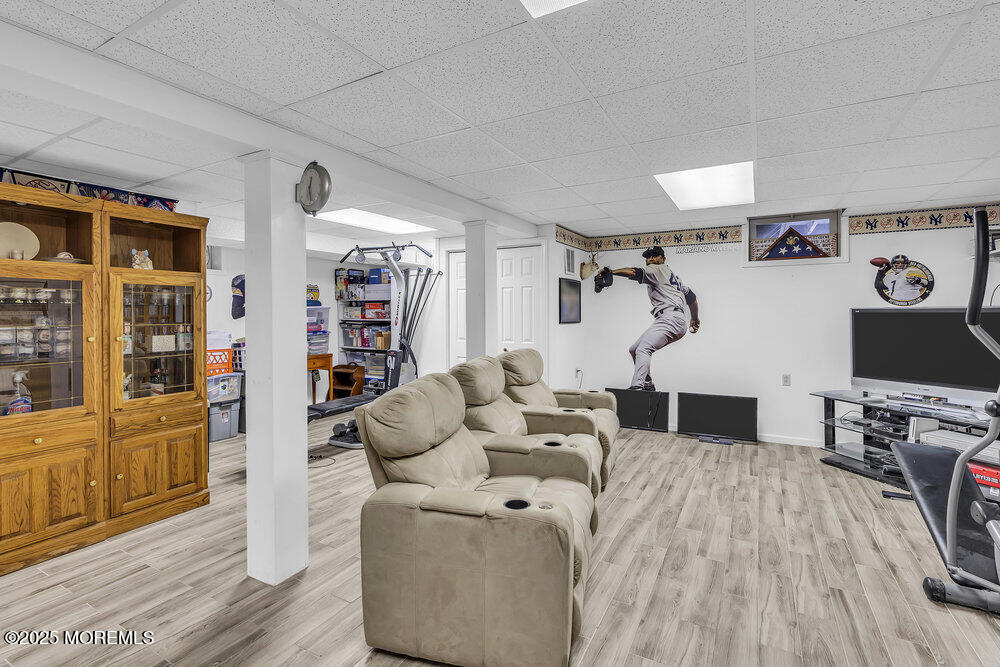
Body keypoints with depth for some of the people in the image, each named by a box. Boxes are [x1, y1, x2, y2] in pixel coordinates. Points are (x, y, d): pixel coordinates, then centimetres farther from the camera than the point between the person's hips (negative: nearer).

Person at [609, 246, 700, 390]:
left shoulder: (658, 269, 4)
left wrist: (610, 272, -20)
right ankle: (647, 384, 11)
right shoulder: (673, 275, 32)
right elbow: (692, 297, 38)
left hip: (671, 318, -10)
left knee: (643, 349, -28)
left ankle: (637, 387, -42)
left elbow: (634, 272, -15)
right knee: (634, 350, 11)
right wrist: (695, 319, 47)